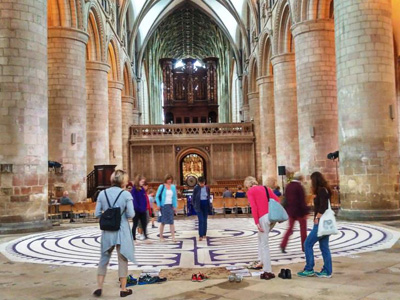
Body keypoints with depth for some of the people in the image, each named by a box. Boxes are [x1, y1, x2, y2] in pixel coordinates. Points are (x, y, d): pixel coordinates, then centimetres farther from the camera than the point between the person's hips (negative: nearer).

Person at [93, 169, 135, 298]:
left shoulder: (102, 193, 0)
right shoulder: (126, 194, -10)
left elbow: (97, 214, 1)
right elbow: (131, 214, -13)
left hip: (107, 231, 3)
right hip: (122, 231, -3)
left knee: (104, 259, 17)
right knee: (122, 259, 9)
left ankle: (99, 288, 16)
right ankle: (123, 289, 18)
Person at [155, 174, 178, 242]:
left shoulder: (173, 187, 7)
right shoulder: (161, 186, -2)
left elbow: (175, 197, 11)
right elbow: (157, 196, 1)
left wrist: (175, 206, 6)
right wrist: (158, 205, -7)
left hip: (170, 206, 3)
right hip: (163, 206, -3)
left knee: (171, 222, -2)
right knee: (163, 222, 4)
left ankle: (173, 237, -2)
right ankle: (161, 236, 16)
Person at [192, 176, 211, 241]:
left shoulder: (207, 188, 1)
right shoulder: (196, 188, -7)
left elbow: (208, 197, 11)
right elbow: (194, 198, 0)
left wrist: (209, 205, 7)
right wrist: (194, 206, -1)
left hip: (205, 205, 3)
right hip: (199, 205, -3)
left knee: (205, 220, 10)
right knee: (201, 220, -11)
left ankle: (204, 234, 22)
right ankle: (200, 235, -10)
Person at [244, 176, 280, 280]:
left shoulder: (250, 191, 3)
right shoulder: (265, 188, 19)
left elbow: (254, 207, -9)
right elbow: (277, 200, 10)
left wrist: (257, 223, -10)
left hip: (263, 217, -6)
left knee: (264, 244, 2)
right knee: (261, 238, 27)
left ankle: (268, 271, 5)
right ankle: (263, 262, 31)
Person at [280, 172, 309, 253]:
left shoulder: (288, 186, 7)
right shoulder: (299, 187, -14)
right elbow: (302, 201, -15)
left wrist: (287, 210, 17)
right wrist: (305, 212, -12)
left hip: (290, 211, 6)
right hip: (299, 211, -6)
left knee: (290, 228, 12)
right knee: (303, 228, 8)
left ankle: (283, 245, -2)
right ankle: (304, 247, 13)